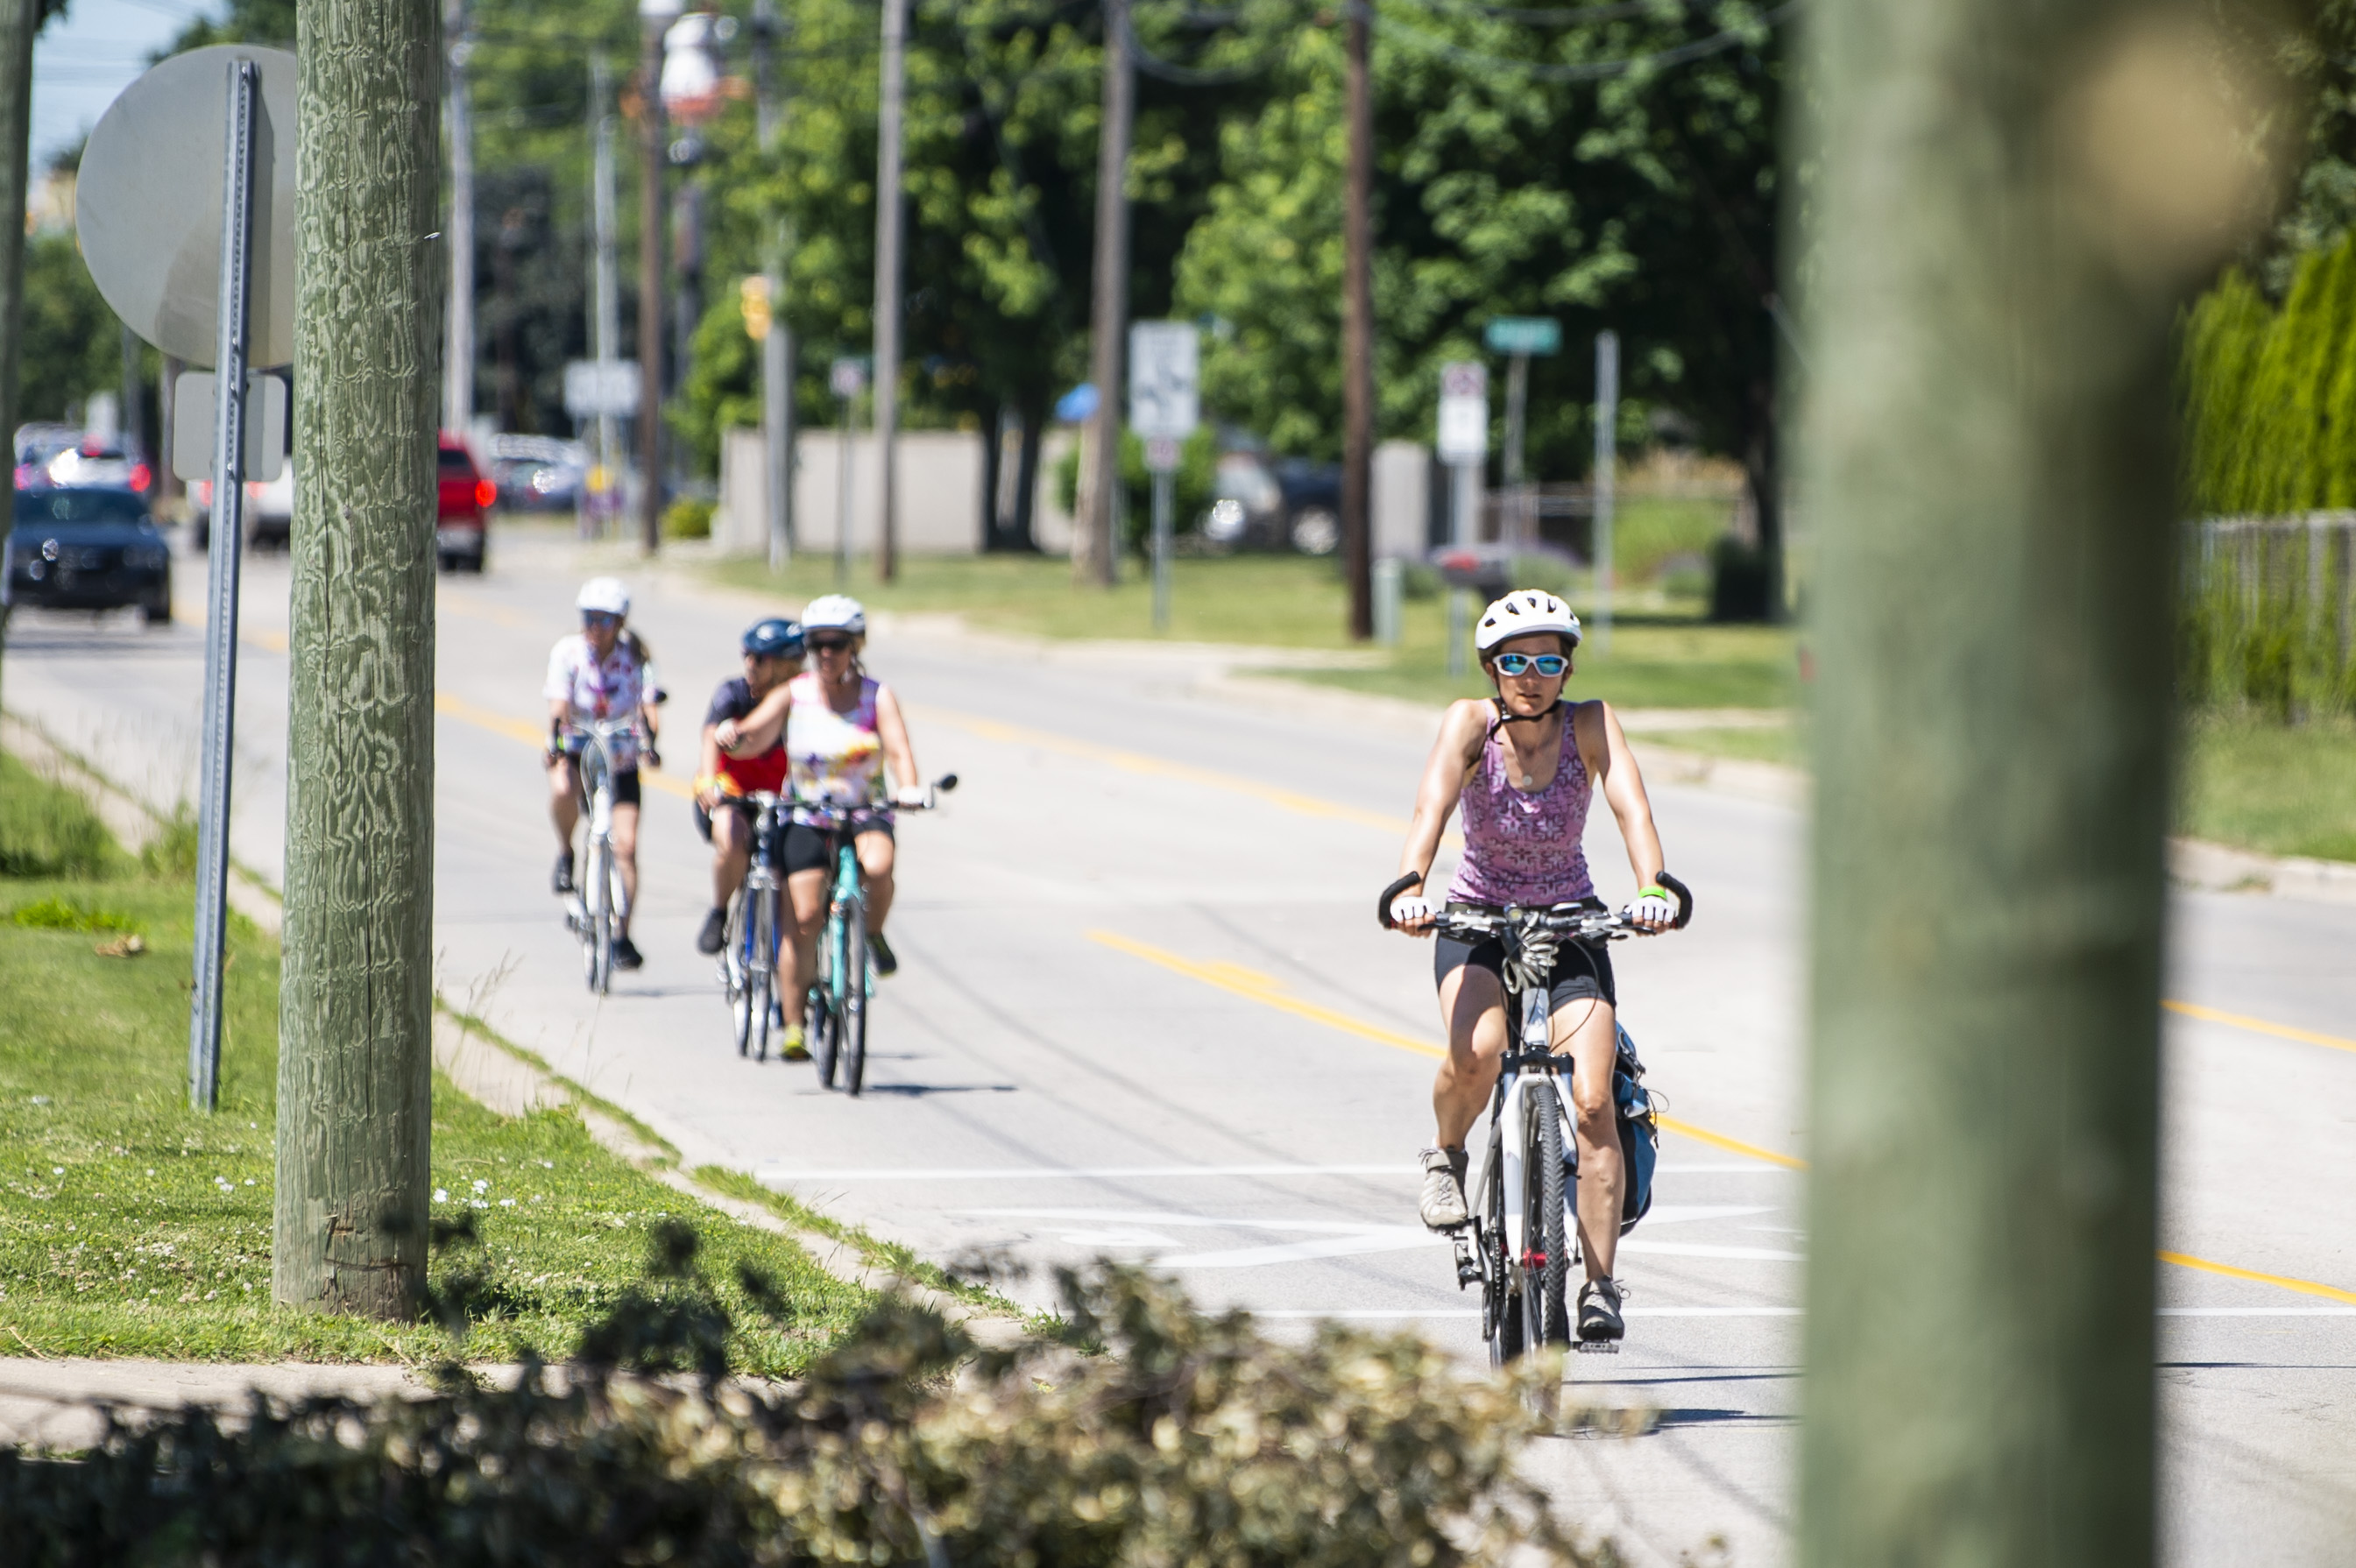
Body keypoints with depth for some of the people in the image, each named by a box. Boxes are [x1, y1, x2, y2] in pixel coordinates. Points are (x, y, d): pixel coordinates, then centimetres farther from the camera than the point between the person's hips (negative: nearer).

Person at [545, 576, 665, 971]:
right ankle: (565, 856, -8)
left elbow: (649, 705, -20)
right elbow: (558, 705, -23)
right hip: (577, 752, -1)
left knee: (626, 846, -8)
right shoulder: (567, 651, -12)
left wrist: (650, 740, -41)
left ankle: (623, 937, 4)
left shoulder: (635, 656, -10)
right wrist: (555, 740, -42)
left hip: (621, 761, 1)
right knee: (562, 789, -37)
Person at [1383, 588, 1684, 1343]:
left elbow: (1630, 805, -28)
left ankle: (1600, 1284, -10)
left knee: (1593, 1101, -17)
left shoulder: (1590, 725, -14)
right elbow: (1432, 807, -31)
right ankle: (1447, 1154, 2)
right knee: (1476, 1053, -31)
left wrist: (1653, 888, -47)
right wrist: (1409, 889, -50)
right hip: (1478, 916, -1)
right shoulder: (1471, 723, -16)